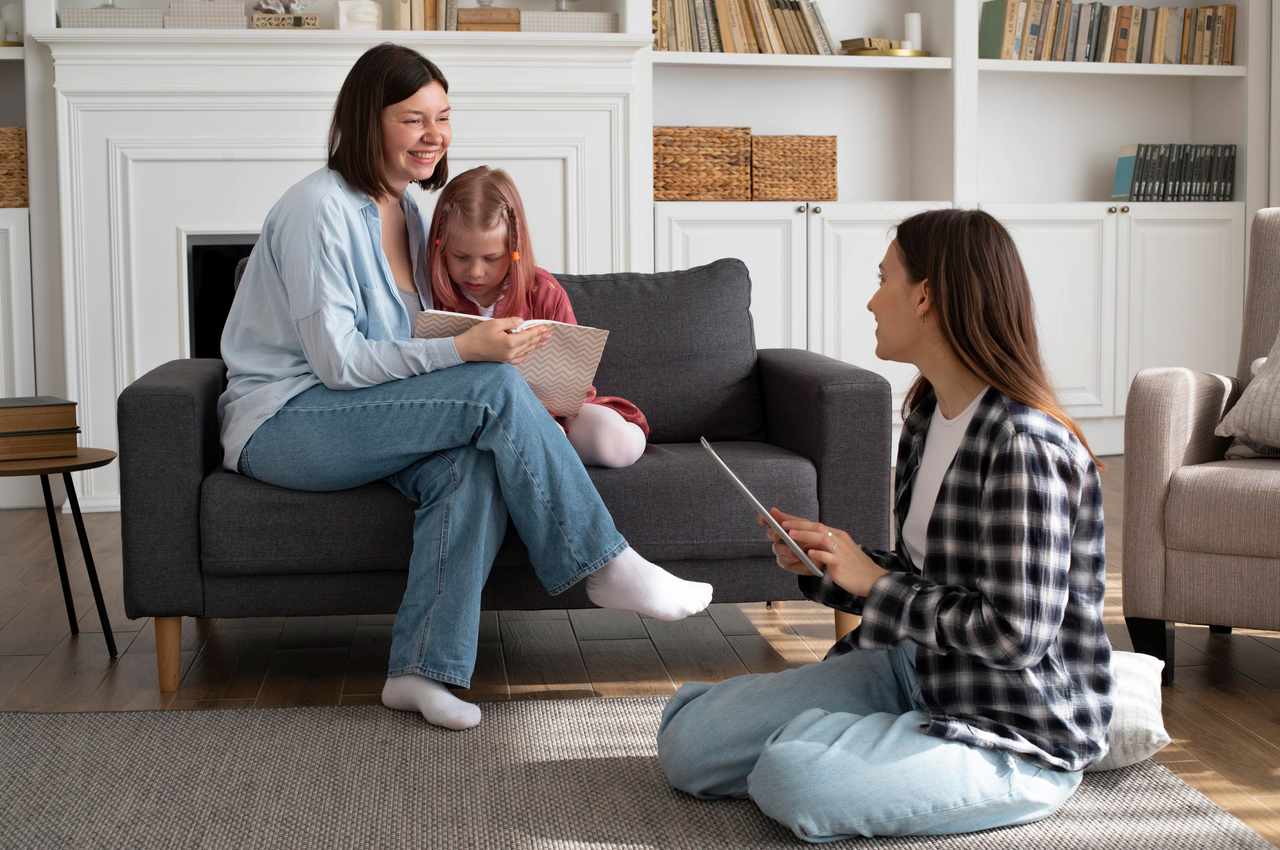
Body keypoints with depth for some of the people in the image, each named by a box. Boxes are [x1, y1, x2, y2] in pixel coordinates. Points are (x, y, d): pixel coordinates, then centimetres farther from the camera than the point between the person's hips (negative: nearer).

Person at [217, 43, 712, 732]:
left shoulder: (407, 208, 14)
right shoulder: (320, 209, -13)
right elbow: (337, 360, -19)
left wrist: (472, 346, -3)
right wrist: (464, 350, -27)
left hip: (362, 416, 8)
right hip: (281, 426, -8)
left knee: (473, 464, -26)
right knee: (495, 388, -25)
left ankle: (420, 669, -27)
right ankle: (606, 567, -18)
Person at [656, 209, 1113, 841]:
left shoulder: (1024, 446, -24)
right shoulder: (928, 411, 5)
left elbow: (1017, 635, -26)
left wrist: (874, 581, -17)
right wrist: (824, 560, -5)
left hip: (1019, 736, -7)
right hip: (917, 670, 8)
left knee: (793, 777, -30)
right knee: (689, 741, -3)